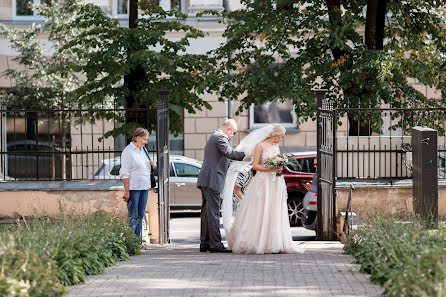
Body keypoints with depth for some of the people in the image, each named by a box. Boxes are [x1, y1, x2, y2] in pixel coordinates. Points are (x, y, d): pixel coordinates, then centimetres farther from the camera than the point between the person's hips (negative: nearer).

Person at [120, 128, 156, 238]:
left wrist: (151, 164, 7)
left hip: (144, 187, 8)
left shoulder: (142, 150, 15)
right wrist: (126, 191, -19)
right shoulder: (128, 151, -10)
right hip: (133, 188, -8)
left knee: (140, 216, 8)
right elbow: (125, 173, -14)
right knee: (133, 216, -7)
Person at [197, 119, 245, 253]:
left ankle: (204, 243, 11)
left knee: (206, 212, 10)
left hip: (205, 180, 11)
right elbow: (229, 153, -22)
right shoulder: (220, 137, -8)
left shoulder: (213, 137, 24)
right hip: (212, 180, -11)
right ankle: (215, 244, -13)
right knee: (213, 212, -11)